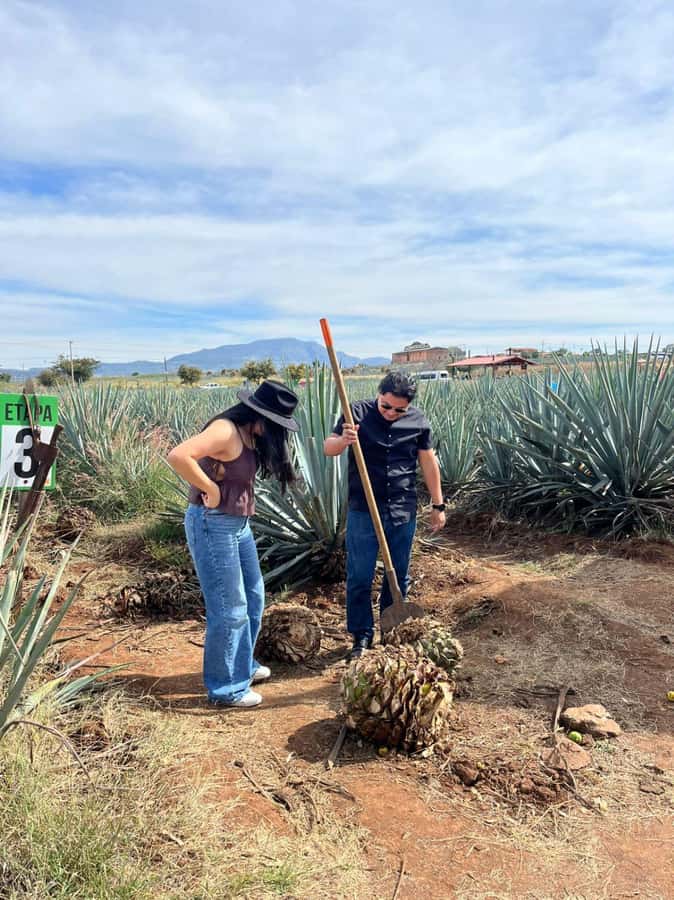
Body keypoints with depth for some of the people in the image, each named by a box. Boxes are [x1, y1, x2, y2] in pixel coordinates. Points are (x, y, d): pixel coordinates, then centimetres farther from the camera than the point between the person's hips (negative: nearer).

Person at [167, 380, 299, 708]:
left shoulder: (250, 434, 7)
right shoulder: (226, 430, -22)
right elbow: (177, 456, -35)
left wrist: (245, 503, 0)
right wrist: (211, 490, -25)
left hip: (238, 523, 10)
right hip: (213, 525, -10)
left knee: (253, 596, 21)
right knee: (229, 608, 0)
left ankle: (242, 665, 40)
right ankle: (225, 687, 18)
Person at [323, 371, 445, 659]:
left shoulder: (418, 421, 0)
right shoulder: (358, 413, -7)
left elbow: (429, 463, 9)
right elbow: (328, 448, -10)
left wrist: (438, 505, 11)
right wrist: (343, 440, -34)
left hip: (403, 512, 2)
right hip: (363, 511, -2)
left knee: (399, 575, 14)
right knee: (359, 578, 2)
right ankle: (362, 637, 18)